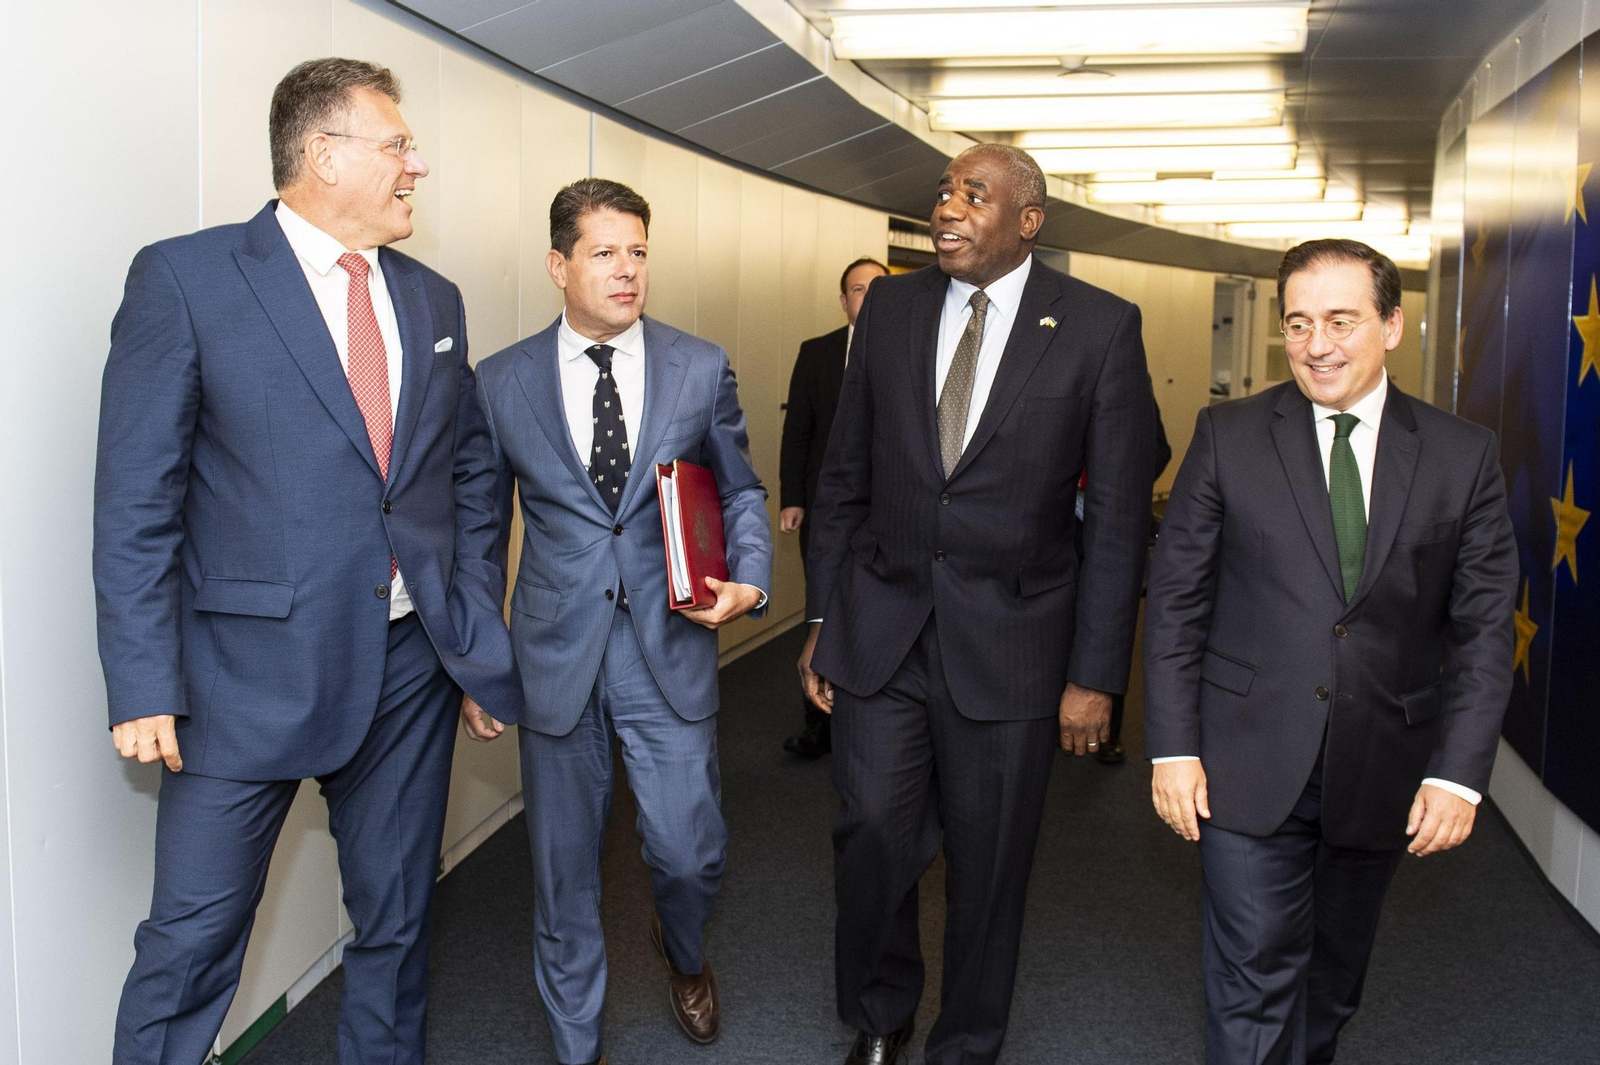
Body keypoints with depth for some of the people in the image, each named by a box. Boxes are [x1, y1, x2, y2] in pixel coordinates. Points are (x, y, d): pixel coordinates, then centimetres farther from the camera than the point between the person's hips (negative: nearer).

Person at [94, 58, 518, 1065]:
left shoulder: (434, 300, 9)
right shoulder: (186, 277, -7)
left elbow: (472, 473, 14)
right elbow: (136, 502, -9)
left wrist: (481, 635, 8)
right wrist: (146, 687, -12)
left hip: (412, 668, 5)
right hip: (251, 672, -4)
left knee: (398, 919, 16)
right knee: (191, 942, 4)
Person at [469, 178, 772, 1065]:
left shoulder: (701, 368, 1)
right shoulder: (502, 382, 0)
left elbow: (741, 491, 10)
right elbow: (482, 531, 6)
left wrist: (749, 578, -10)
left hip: (669, 649, 0)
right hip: (554, 656, 0)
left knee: (689, 853, 3)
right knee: (564, 873, 11)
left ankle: (683, 955, 41)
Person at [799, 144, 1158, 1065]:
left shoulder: (1101, 328, -5)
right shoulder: (891, 309, 5)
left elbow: (1120, 514, -5)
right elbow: (845, 477, 9)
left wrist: (1096, 674, -8)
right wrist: (821, 619, 7)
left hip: (1009, 638, -2)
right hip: (880, 631, 2)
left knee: (990, 861, 9)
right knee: (874, 834, 5)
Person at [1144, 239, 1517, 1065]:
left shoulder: (1463, 456, 1)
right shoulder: (1228, 437, -2)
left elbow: (1483, 627, 1)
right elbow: (1175, 599, -1)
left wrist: (1459, 771, -7)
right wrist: (1172, 747, -7)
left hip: (1382, 772, 2)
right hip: (1250, 765, -2)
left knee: (1334, 979, 18)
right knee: (1253, 981, -2)